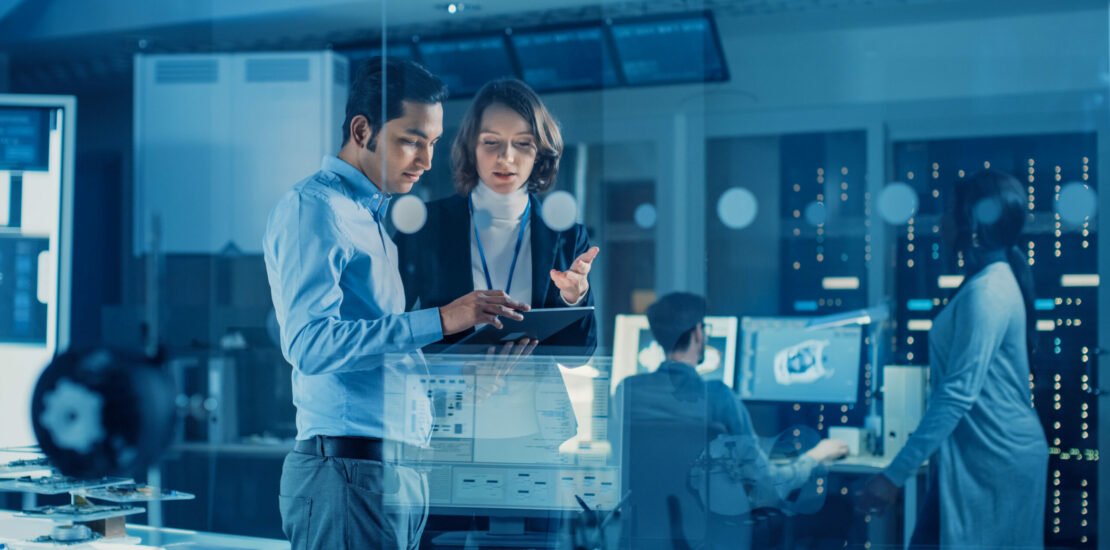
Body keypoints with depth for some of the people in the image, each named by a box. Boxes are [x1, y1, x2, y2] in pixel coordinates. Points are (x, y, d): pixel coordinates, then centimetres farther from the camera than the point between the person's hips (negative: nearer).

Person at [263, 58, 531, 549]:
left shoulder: (376, 215, 20)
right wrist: (441, 320, -23)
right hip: (348, 469, -9)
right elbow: (310, 344, -22)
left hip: (403, 467, 9)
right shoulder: (312, 208, -8)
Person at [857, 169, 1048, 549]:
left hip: (995, 460, -10)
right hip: (978, 454, 10)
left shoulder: (986, 293, -20)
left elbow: (958, 394, -26)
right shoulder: (997, 279, 11)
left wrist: (895, 474, -26)